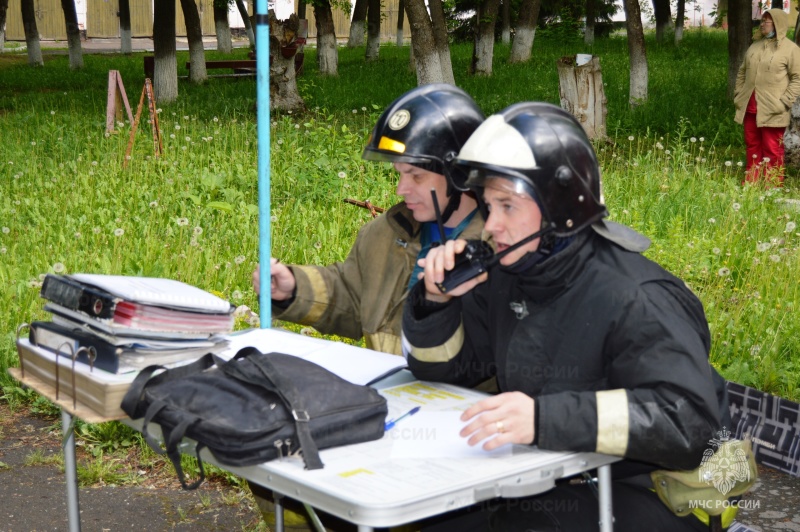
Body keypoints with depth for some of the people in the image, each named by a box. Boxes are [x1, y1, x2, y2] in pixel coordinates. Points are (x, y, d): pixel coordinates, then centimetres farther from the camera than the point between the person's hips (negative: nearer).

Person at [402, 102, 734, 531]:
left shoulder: (635, 299, -22)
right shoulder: (505, 277, 2)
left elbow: (688, 420, -34)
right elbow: (442, 369, 13)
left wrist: (547, 418, -43)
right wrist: (437, 300, -9)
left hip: (635, 497, -7)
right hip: (543, 486, 7)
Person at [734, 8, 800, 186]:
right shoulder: (754, 46, 14)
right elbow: (742, 72, 22)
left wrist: (784, 102, -14)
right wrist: (738, 95, 12)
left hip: (772, 111, -6)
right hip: (749, 108, 6)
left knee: (772, 150, -3)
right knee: (752, 146, 13)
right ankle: (750, 184, 22)